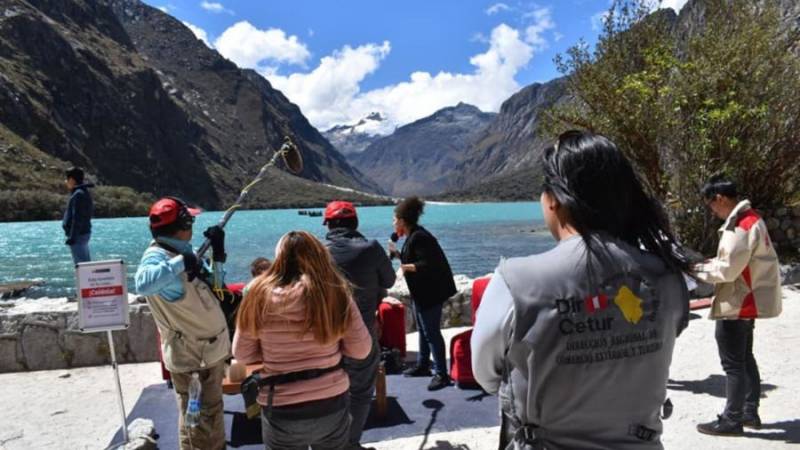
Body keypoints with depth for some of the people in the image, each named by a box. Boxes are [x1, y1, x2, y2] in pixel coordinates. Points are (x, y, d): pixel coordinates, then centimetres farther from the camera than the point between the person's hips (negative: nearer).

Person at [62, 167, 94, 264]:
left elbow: (77, 218, -20)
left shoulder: (78, 195, -16)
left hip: (78, 235, -10)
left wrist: (72, 237, -19)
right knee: (86, 263, 14)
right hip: (84, 233, 10)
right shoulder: (84, 192, 14)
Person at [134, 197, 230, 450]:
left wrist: (217, 253, 3)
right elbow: (143, 284, -44)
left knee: (212, 411, 24)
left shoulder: (180, 250, 6)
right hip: (190, 357, -9)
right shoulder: (157, 257, -21)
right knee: (195, 418, 6)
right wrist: (181, 262, -37)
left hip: (211, 349, 9)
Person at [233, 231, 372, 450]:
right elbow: (361, 349, -5)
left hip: (282, 411, 0)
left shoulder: (261, 294, -11)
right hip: (332, 404, 1)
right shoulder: (336, 292, -11)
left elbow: (242, 354, -1)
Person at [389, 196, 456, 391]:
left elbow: (428, 264, -28)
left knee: (431, 332, -5)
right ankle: (423, 365, 33)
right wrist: (397, 254, 11)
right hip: (421, 291, 11)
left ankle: (441, 374, 3)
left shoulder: (418, 237, -22)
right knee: (422, 329, 20)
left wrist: (406, 267, -19)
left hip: (431, 291, -11)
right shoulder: (413, 235, 10)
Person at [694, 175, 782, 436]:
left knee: (733, 364, 0)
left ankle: (731, 420, 10)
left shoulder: (740, 225, -23)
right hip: (747, 302, 10)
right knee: (745, 359, 19)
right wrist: (707, 265, 3)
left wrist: (698, 270, -9)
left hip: (736, 305, -10)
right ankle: (750, 413, 29)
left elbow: (728, 270, -23)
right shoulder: (749, 219, 10)